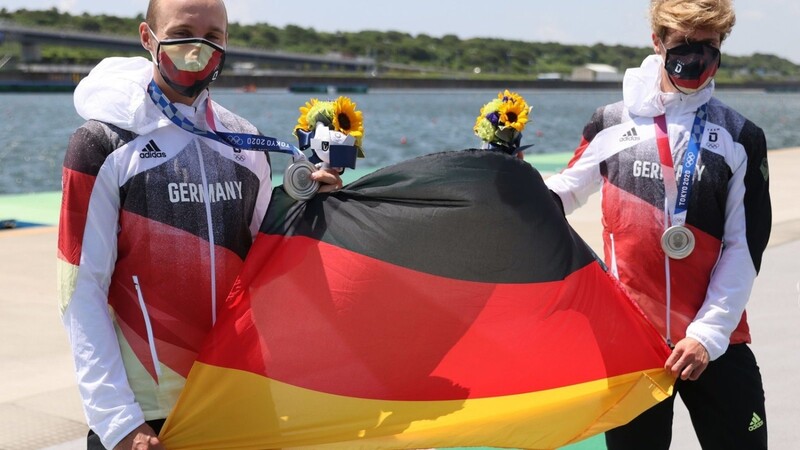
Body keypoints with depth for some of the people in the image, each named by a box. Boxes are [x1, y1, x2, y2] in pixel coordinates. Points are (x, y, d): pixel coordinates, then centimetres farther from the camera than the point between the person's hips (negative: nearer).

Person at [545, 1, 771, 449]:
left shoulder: (740, 137, 2)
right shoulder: (611, 125, 3)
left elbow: (744, 248, -2)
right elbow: (562, 194, 13)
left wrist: (708, 332, -11)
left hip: (717, 340, 0)